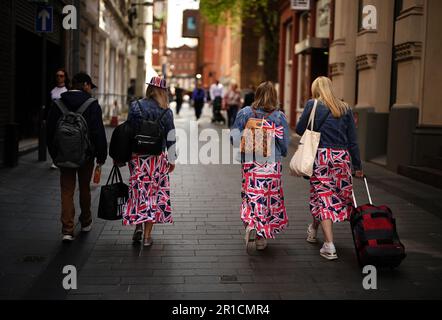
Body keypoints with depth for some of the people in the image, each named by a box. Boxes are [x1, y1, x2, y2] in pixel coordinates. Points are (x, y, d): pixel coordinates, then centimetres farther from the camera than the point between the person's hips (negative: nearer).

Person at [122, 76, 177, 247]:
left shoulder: (135, 106, 0)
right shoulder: (166, 111, -2)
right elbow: (170, 138, 0)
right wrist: (172, 160, 8)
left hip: (137, 157, 1)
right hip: (158, 158, 0)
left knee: (138, 190, 11)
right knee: (153, 193, 5)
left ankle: (138, 225, -1)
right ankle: (147, 235, 6)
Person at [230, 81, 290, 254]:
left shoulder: (245, 113, -2)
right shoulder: (279, 116, -4)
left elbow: (234, 138, -3)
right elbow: (284, 144, -3)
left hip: (250, 163, 1)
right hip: (272, 164, 0)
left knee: (252, 196, 9)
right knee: (270, 198, 11)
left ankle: (251, 226, -15)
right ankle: (262, 237, 16)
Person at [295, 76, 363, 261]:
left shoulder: (313, 105, 0)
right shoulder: (345, 108, 9)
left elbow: (299, 130, 4)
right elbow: (352, 139, 10)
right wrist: (357, 166, 15)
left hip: (321, 155, -3)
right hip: (342, 157, 3)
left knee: (323, 197, 0)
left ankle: (329, 246, -6)